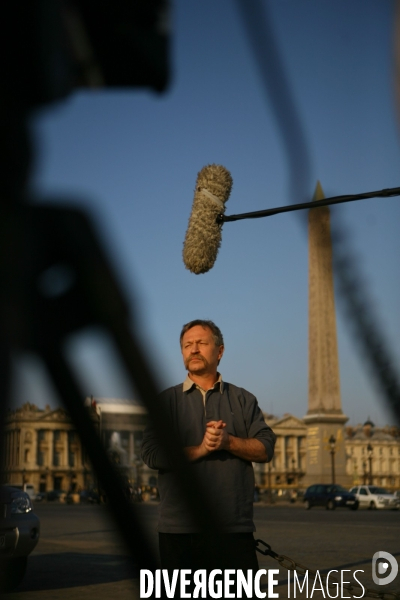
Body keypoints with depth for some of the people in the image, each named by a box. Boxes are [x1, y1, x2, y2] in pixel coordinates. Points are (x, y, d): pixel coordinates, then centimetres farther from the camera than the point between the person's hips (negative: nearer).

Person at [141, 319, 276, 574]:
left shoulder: (243, 399, 12)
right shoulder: (166, 401, 8)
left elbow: (266, 448, 3)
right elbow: (151, 454, -5)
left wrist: (229, 442, -14)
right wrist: (201, 449, -14)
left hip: (234, 527, 1)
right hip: (179, 528, 0)